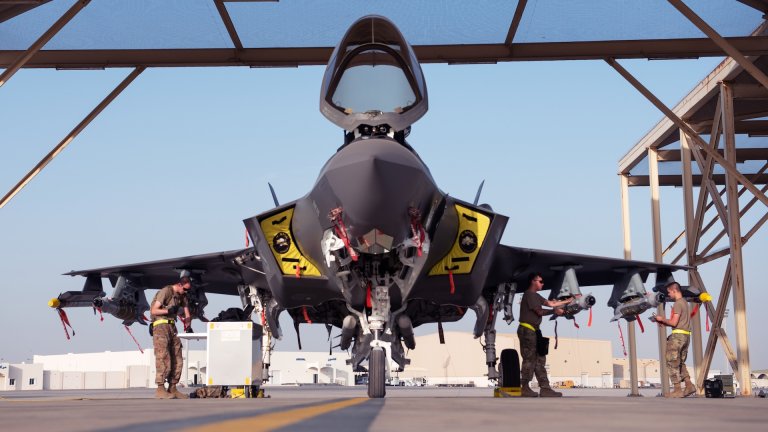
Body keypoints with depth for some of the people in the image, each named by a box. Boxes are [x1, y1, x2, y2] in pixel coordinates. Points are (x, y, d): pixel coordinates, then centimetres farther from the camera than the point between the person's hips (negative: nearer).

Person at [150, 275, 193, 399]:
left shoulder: (182, 295, 15)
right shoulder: (166, 291, -9)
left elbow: (186, 311, 16)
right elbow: (153, 310, -12)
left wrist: (187, 325, -1)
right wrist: (169, 310, -24)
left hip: (172, 326, 8)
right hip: (161, 325, -8)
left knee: (177, 359, 4)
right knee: (164, 358, -15)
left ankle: (172, 388, 9)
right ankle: (160, 389, -15)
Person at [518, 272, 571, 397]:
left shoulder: (535, 296, 22)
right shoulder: (529, 294, -9)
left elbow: (550, 303, 19)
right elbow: (539, 311, -12)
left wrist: (568, 301, 17)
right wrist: (554, 311, 0)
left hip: (533, 331, 10)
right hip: (527, 330, -10)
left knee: (539, 360, 4)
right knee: (529, 360, -8)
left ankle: (545, 388, 1)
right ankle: (525, 388, -4)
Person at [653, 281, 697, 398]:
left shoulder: (678, 303, -12)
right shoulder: (684, 302, 18)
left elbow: (674, 322, -17)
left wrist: (662, 319, -2)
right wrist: (664, 322, 15)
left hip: (678, 336, -10)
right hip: (686, 335, 10)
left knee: (672, 362, -6)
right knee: (680, 363, 16)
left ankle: (677, 390, -8)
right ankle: (689, 385, 7)